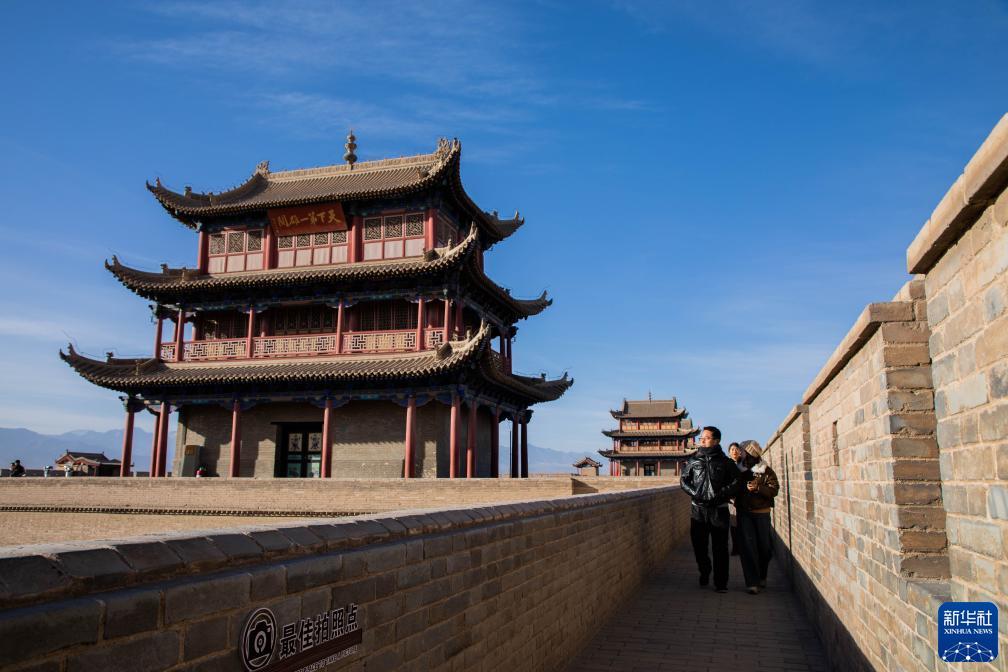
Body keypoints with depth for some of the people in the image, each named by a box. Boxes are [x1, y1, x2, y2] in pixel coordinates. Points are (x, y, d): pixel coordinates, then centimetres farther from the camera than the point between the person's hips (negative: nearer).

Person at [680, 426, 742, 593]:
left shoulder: (724, 461, 2)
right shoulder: (693, 460, 7)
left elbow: (736, 481, 1)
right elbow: (683, 479, 12)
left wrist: (721, 494, -11)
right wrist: (694, 493, -5)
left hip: (719, 510, -2)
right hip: (698, 509, 2)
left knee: (720, 548, -1)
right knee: (698, 544, 8)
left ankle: (721, 583, 7)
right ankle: (704, 573, 32)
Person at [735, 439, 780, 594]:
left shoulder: (767, 471, 1)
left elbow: (774, 490, -9)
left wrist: (758, 488, -22)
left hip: (762, 513, -1)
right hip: (744, 513, 1)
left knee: (764, 546, 7)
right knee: (748, 546, -6)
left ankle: (762, 577, 31)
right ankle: (752, 582, -5)